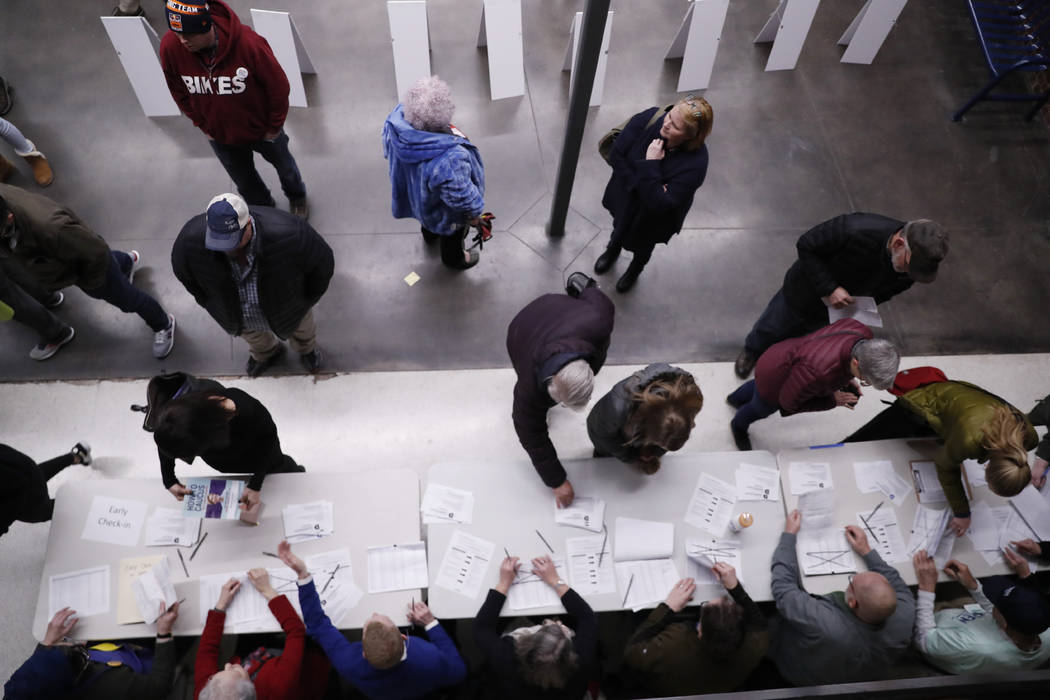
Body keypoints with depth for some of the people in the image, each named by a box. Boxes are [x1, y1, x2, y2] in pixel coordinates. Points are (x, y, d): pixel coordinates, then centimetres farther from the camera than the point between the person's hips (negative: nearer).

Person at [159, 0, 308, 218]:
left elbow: (278, 86, -20)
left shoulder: (247, 42, -36)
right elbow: (179, 92, -4)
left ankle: (297, 196, 61)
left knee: (284, 165, 26)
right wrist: (203, 126, 2)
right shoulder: (170, 47, -25)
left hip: (262, 129, -2)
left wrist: (274, 127, -10)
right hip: (220, 136, 3)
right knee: (245, 183, 24)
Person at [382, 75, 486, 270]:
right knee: (453, 231, 31)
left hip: (413, 192, 6)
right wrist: (474, 213, -10)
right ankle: (453, 258, 64)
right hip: (443, 212, -6)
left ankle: (429, 232, 76)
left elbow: (388, 151, -8)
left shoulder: (397, 118, -32)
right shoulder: (450, 159, -51)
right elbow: (461, 195, -32)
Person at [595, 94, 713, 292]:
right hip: (625, 196, 3)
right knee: (619, 226, 35)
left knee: (642, 245, 30)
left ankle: (635, 270, 67)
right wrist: (640, 185, -30)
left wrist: (650, 164, -44)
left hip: (653, 218, -2)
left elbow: (658, 204, -40)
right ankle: (612, 250, 72)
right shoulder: (650, 118, -31)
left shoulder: (695, 163, -40)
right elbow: (616, 155, -23)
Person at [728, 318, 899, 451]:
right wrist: (832, 400, -20)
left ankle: (736, 398, 72)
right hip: (774, 375, -6)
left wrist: (846, 378, -8)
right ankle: (739, 426, 64)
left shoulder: (863, 333, -29)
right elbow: (788, 402, -26)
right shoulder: (819, 372, -48)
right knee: (761, 409, 29)